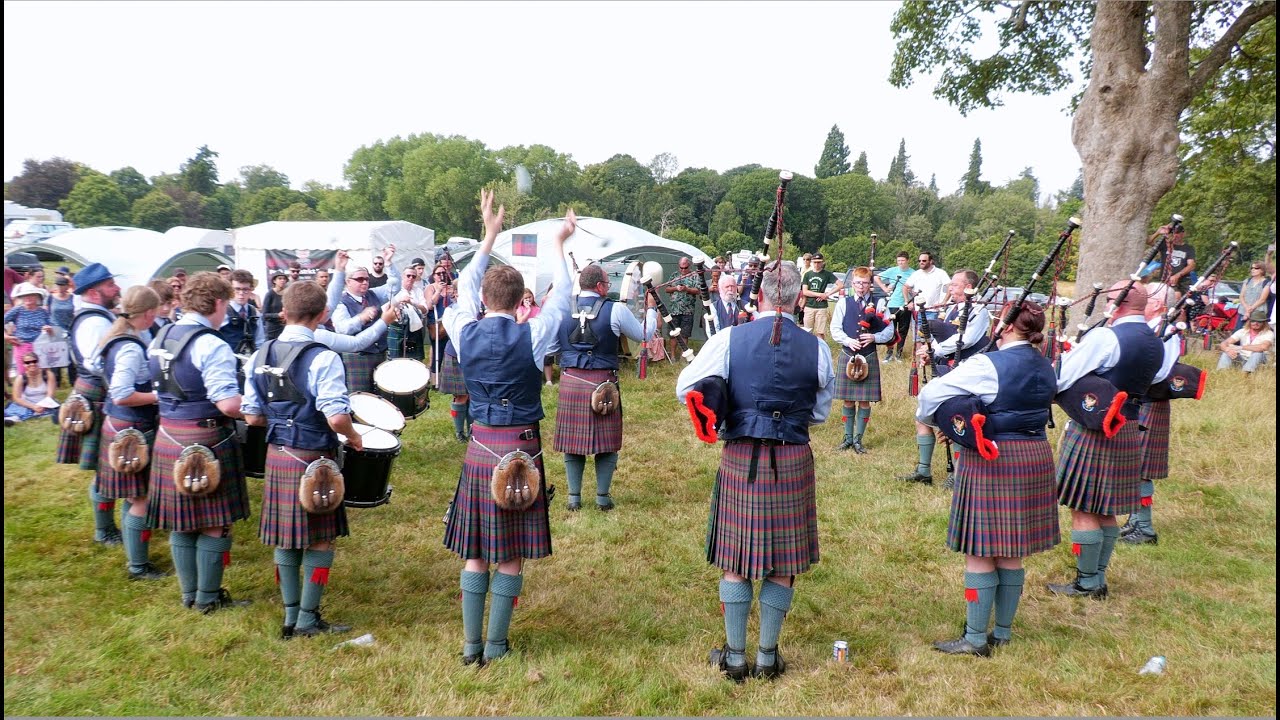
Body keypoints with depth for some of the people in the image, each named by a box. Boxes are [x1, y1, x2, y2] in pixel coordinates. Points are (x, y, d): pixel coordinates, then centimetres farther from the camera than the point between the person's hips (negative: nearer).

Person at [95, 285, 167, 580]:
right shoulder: (131, 348, -23)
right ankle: (138, 566, 12)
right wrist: (159, 395, -18)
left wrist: (153, 388, 15)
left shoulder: (116, 339, 7)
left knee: (133, 498, 20)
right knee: (141, 500, 1)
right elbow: (122, 396, -28)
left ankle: (134, 556, 32)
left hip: (118, 426, 10)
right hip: (133, 431, -10)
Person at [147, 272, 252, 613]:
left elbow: (160, 390, 17)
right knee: (214, 524, 6)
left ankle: (189, 594, 29)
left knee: (181, 522, 17)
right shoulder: (211, 346, -19)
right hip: (205, 443, -8)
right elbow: (229, 405, -24)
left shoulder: (160, 339, 7)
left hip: (167, 440, 8)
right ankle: (208, 598, 17)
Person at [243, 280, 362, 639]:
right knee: (321, 540, 8)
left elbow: (251, 416, 5)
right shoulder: (322, 358, -18)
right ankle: (308, 619, 14)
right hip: (314, 459, -6)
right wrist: (354, 438, -6)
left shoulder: (260, 356, 2)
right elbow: (336, 418, -25)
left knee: (286, 539, 16)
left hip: (276, 457, 6)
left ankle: (291, 615, 25)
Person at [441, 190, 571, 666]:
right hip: (521, 450, -3)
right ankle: (496, 645, 15)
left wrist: (489, 236, 24)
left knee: (475, 552, 13)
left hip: (479, 449, 3)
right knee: (512, 555, 8)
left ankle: (470, 645, 18)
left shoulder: (465, 332, -3)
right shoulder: (531, 336, -11)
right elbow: (561, 296, 5)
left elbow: (465, 287, 16)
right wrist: (558, 246, 18)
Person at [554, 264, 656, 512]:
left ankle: (574, 497, 17)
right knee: (607, 440, 10)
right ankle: (603, 496, 15)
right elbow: (644, 335, 7)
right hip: (603, 384, -3)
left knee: (572, 439, 11)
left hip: (570, 382, 3)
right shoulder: (615, 310, -7)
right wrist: (651, 309, 22)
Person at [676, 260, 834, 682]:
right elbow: (820, 413, 9)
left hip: (740, 460, -1)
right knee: (784, 563, 13)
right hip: (793, 462, 1)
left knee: (736, 561, 11)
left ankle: (735, 657, 20)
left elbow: (685, 390, -4)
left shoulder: (728, 341, -10)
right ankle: (768, 657, 23)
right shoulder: (817, 349, -4)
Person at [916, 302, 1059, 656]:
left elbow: (932, 393, -17)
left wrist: (927, 419, 3)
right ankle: (1003, 631, 25)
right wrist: (969, 420, 16)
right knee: (1011, 553, 15)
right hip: (1035, 456, 8)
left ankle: (976, 638, 9)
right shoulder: (1046, 368, 8)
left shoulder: (988, 365, -17)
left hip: (991, 461, -8)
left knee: (980, 553, 1)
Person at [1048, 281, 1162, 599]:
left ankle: (1087, 583, 8)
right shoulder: (1156, 344, 8)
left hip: (1092, 431, -8)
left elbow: (1060, 381, -19)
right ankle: (1099, 578, 24)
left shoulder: (1104, 338, -18)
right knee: (1106, 510, 15)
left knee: (1084, 509, 1)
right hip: (1127, 431, 8)